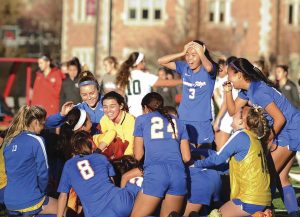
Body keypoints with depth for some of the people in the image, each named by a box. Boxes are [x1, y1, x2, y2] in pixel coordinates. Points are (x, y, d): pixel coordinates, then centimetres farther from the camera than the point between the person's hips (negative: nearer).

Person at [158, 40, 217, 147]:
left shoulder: (209, 70, -8)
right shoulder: (184, 67, 4)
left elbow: (209, 68, -34)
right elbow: (161, 61, 0)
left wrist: (201, 53, -20)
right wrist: (182, 53, -5)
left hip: (202, 121, -4)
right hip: (183, 119, 4)